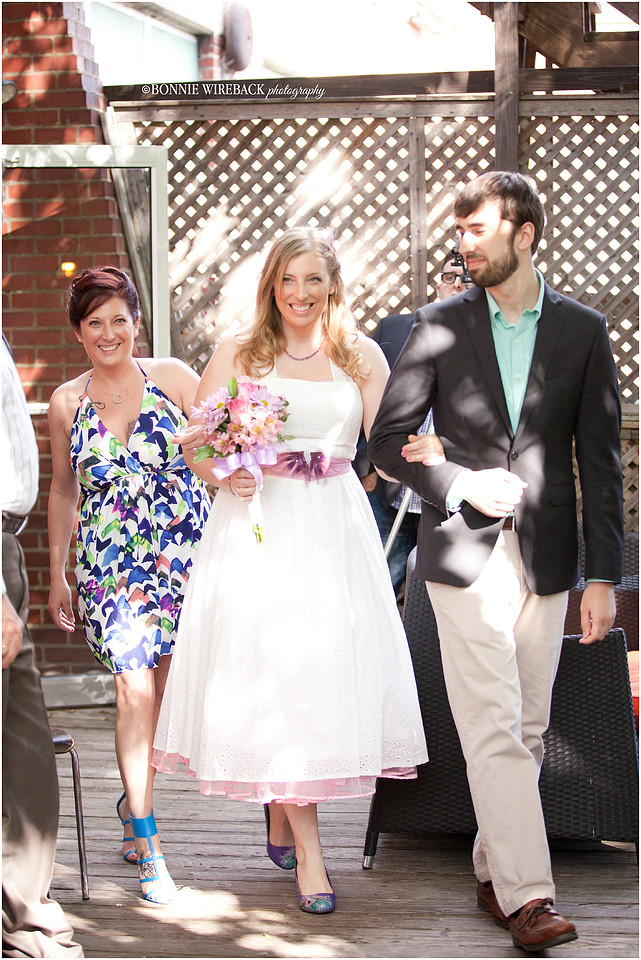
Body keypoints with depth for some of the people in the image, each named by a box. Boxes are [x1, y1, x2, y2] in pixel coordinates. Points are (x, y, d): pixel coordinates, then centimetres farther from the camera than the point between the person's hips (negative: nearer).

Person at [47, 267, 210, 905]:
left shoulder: (173, 377, 2)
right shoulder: (66, 403, 7)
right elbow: (63, 491, 16)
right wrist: (58, 576, 18)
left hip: (184, 552, 0)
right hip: (109, 562, 0)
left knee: (164, 687, 5)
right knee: (134, 687, -10)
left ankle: (132, 801, 32)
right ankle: (148, 848, -6)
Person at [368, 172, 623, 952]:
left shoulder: (583, 331, 4)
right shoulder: (439, 327, 3)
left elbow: (599, 462, 3)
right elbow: (386, 438, 4)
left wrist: (602, 575, -2)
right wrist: (461, 484, -12)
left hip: (544, 557, 2)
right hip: (464, 556, -2)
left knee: (527, 729, 9)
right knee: (492, 728, -10)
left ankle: (494, 872, 23)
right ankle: (527, 895, -13)